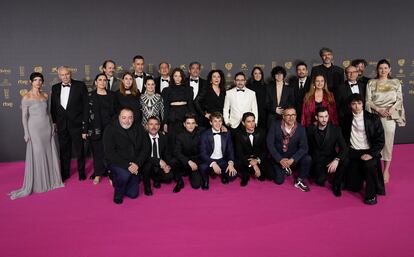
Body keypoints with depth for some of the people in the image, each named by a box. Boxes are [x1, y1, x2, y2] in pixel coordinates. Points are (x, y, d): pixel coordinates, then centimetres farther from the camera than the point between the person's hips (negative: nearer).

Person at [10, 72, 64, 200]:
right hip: (34, 128, -5)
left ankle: (50, 180, 24)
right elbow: (24, 116, -8)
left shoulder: (45, 95, 8)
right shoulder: (26, 97, -7)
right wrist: (26, 133, -11)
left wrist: (51, 127, 11)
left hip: (47, 128, 5)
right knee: (37, 156, 3)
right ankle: (38, 184, 16)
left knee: (49, 154, 10)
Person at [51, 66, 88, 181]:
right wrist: (54, 122, 11)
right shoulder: (55, 88, 5)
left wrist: (85, 123, -9)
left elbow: (86, 105, -7)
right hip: (61, 125, 4)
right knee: (64, 150, 14)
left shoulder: (80, 86, -6)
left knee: (79, 150, 7)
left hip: (76, 124, -3)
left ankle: (81, 172, 25)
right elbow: (53, 106, 13)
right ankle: (65, 173, 30)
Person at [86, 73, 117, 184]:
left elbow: (115, 111, 7)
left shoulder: (112, 95, 7)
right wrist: (85, 129, -3)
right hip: (95, 128, 0)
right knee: (97, 150, 5)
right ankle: (98, 174, 17)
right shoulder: (90, 96, 4)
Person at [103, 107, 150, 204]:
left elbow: (146, 148, -3)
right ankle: (118, 194, -3)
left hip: (134, 166, 4)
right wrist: (126, 165, -27)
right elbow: (109, 152, -19)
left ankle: (117, 178, 32)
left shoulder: (138, 129, -1)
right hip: (116, 163, -4)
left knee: (133, 194, 2)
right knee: (125, 174, -36)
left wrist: (137, 164, -19)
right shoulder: (110, 130, -13)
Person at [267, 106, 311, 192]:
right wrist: (280, 159, -20)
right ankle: (284, 168, 21)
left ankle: (299, 181, -2)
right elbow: (269, 143, -14)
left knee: (307, 159, -26)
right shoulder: (275, 125, -14)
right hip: (278, 158, -1)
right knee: (279, 181, -12)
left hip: (293, 158, 1)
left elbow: (304, 147, -14)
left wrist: (292, 159, -27)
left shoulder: (301, 128, -10)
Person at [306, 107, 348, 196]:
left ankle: (336, 185, -7)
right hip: (317, 160, -2)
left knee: (345, 160, -30)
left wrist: (336, 160, -30)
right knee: (320, 181, -29)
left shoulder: (335, 129, -6)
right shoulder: (310, 129, -4)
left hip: (330, 158, 2)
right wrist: (311, 161, -9)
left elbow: (344, 148, -14)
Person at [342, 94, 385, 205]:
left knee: (369, 165, -37)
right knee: (353, 187, 0)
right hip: (353, 153, 2)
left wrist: (371, 154, -18)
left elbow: (380, 140, -6)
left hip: (368, 152, -2)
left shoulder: (373, 118, -5)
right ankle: (362, 175, 36)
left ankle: (371, 195, -15)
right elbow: (344, 137, 12)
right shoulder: (347, 119, 3)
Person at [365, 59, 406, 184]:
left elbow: (399, 99, 4)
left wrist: (391, 109, -13)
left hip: (390, 116, 0)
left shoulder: (396, 82, 7)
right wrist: (379, 109, -13)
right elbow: (368, 100, 1)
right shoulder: (371, 83, 5)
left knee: (388, 142, 1)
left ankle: (386, 170, 11)